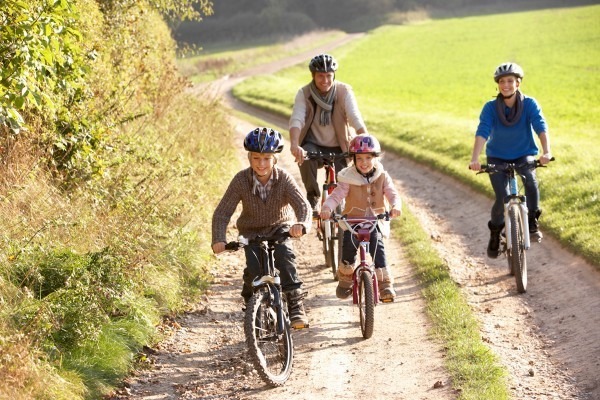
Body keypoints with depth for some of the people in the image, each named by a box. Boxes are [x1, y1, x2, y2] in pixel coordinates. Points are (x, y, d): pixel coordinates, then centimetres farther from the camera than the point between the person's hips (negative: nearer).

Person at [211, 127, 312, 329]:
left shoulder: (284, 179, -20)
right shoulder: (241, 180, -19)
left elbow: (302, 205, -30)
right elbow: (222, 212, -19)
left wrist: (301, 224, -53)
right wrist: (218, 239, -34)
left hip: (280, 227, 0)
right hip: (251, 231, 1)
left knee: (285, 254, -30)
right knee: (254, 268, -22)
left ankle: (296, 305, -24)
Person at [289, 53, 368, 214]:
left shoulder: (344, 91, -12)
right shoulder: (304, 93, -10)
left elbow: (356, 120, -22)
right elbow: (296, 120, -23)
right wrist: (294, 145, -43)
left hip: (339, 147, 0)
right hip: (314, 145, 0)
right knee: (305, 158, -33)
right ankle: (313, 197, -10)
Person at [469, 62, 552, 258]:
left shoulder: (530, 104, -14)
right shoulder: (490, 108, -15)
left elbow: (541, 127, -26)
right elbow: (482, 132, -26)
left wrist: (546, 152, -44)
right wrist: (474, 159, -41)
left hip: (524, 155, 0)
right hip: (497, 157, 0)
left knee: (530, 181, -31)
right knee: (503, 199, -15)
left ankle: (532, 222, -12)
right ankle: (495, 233, 12)